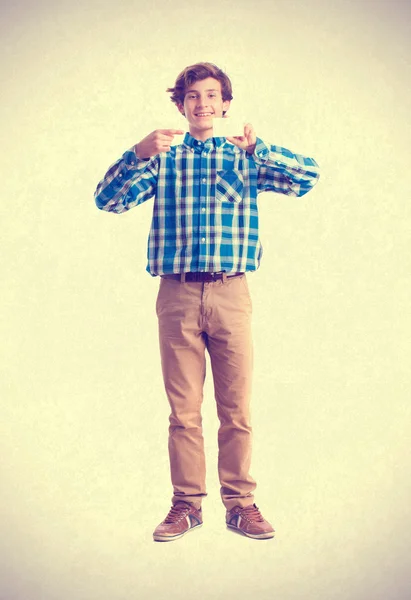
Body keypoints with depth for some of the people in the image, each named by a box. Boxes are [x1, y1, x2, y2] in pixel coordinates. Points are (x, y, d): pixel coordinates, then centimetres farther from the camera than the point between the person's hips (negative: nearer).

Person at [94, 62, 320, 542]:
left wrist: (259, 149, -13)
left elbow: (308, 177, -1)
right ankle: (186, 503, 16)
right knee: (183, 409, 4)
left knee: (236, 407, 3)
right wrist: (139, 154, -13)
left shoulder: (245, 157, 12)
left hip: (231, 292, 0)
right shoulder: (163, 159, 13)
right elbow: (107, 200, 1)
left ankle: (240, 503, 15)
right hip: (177, 293, 0)